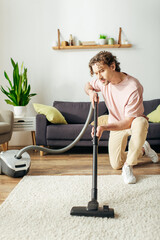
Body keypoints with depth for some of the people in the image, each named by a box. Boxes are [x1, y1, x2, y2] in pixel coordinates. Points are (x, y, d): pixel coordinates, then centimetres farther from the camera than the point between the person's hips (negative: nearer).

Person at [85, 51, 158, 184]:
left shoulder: (133, 88, -34)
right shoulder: (103, 81, -15)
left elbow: (128, 122, -30)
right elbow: (88, 85, 9)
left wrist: (104, 127, -42)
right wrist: (91, 92, -15)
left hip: (134, 122, -5)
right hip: (116, 124, 5)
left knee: (140, 122, -43)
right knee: (116, 165, -1)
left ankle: (128, 166, -25)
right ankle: (143, 150, 27)